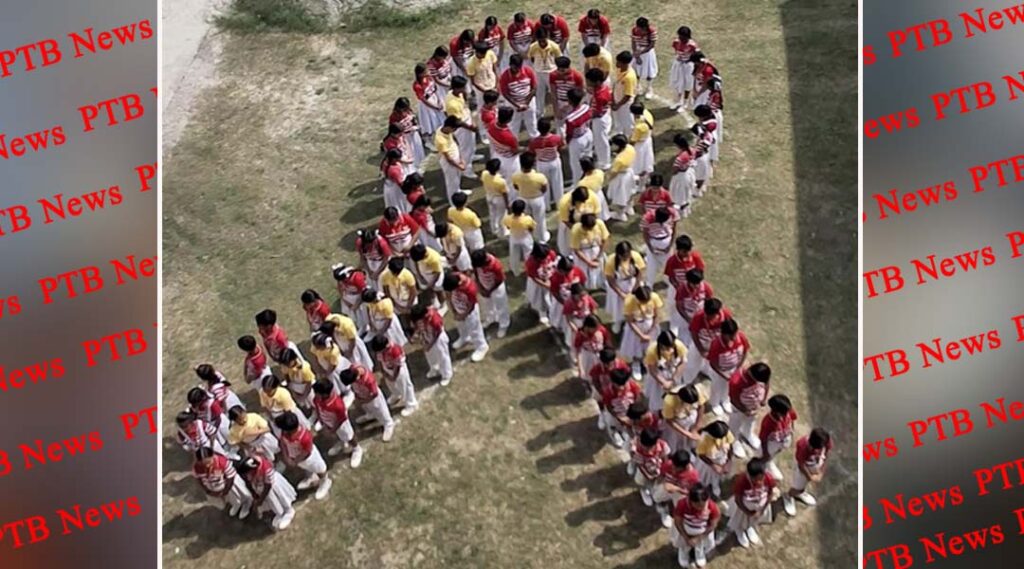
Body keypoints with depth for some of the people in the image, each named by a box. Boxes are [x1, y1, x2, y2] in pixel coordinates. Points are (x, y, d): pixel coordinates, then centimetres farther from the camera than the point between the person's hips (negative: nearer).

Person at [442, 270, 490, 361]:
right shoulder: (451, 278, -30)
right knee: (460, 324, 30)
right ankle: (464, 338, 60)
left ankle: (481, 347, 40)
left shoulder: (470, 288, -43)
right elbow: (449, 293, -9)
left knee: (474, 328, 16)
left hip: (469, 310, -5)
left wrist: (463, 316, -9)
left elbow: (471, 306, -23)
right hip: (457, 306, 5)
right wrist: (453, 309, -6)